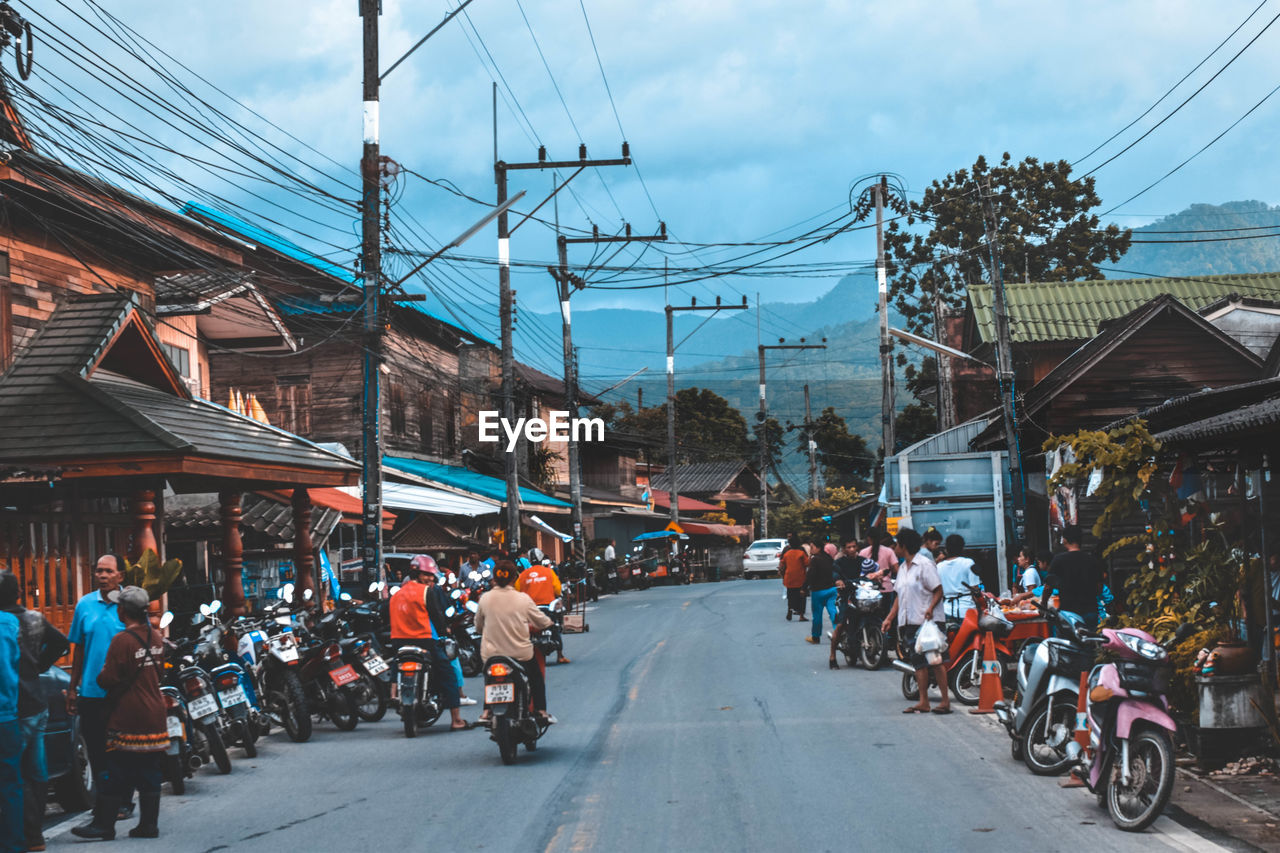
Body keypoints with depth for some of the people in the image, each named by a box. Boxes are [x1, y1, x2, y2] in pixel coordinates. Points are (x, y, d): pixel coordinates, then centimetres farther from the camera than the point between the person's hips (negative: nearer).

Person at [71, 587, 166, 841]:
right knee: (150, 773, 9)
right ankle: (149, 824, 11)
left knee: (117, 775, -1)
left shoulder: (122, 641, -17)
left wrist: (101, 674, 4)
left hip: (126, 718, -7)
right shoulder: (156, 638, 5)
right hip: (154, 717, 7)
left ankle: (104, 824, 4)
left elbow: (108, 680, -16)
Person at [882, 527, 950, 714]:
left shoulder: (924, 564, -7)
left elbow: (938, 590, -11)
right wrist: (889, 618, 15)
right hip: (910, 622, 8)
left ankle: (945, 700, -5)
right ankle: (923, 702, 7)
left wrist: (930, 608, -26)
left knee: (935, 660, -8)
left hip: (928, 621, -8)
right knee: (918, 662, 6)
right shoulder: (903, 568, 18)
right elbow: (900, 596, 22)